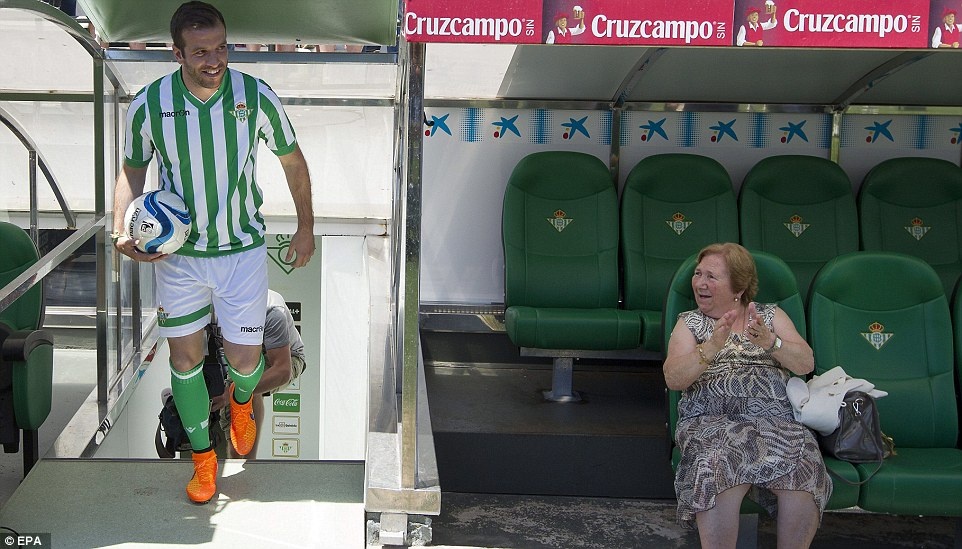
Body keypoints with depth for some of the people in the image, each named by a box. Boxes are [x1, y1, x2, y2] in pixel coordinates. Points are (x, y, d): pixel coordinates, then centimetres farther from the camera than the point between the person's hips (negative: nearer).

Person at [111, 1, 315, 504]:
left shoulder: (255, 96, -14)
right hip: (177, 254, 1)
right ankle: (202, 456, 28)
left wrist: (306, 227, 10)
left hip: (243, 250, -1)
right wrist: (121, 231, -12)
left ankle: (242, 399, 41)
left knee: (244, 359, 1)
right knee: (185, 358, 6)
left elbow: (292, 159, 3)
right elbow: (132, 171, 4)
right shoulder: (148, 105, -13)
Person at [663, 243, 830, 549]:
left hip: (775, 419, 1)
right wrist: (712, 347, -16)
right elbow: (673, 379, 0)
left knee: (803, 470, -32)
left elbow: (806, 364, 6)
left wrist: (769, 342, -13)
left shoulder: (771, 315, 20)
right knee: (720, 468, -37)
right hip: (711, 420, -1)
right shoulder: (689, 322, 17)